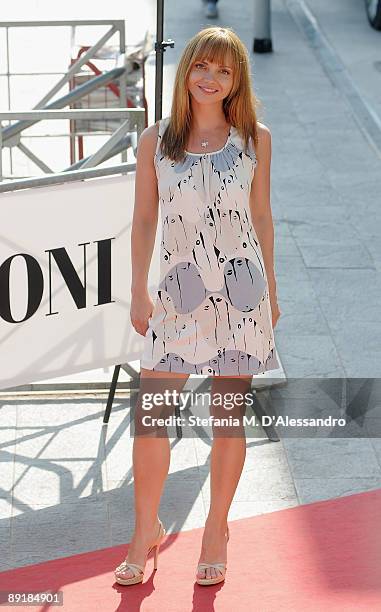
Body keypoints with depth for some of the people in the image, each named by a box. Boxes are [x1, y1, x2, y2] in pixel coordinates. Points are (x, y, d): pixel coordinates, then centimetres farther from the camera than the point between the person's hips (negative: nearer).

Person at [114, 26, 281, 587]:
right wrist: (138, 292, 2)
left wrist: (271, 290, 9)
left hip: (241, 290, 0)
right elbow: (144, 220, 7)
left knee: (229, 414, 5)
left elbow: (262, 217, 9)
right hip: (179, 291, 1)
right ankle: (147, 530, 15)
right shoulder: (155, 140, 5)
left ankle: (217, 530, 21)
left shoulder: (254, 138, 4)